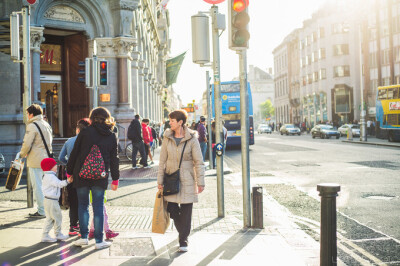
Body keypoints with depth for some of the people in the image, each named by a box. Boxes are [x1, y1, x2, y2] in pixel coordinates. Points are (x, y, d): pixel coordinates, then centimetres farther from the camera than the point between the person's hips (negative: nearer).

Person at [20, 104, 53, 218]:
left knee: (37, 186, -2)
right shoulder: (47, 125, 14)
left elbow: (27, 144, -15)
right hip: (46, 159, 8)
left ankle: (41, 211, 0)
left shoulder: (32, 125, -11)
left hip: (35, 161, -8)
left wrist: (22, 154, 2)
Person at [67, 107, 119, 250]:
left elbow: (74, 153, -1)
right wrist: (115, 179, 11)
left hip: (82, 175, -1)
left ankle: (84, 237, 14)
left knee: (82, 205, 12)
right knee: (98, 207, 5)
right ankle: (99, 241, 9)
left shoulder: (85, 132, -3)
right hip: (100, 177, 1)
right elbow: (114, 159, 5)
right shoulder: (112, 136, 4)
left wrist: (69, 172, 10)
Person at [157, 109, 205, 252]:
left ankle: (183, 241, 14)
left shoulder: (192, 139, -6)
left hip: (187, 180, -3)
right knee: (172, 210, 5)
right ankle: (183, 232, 31)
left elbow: (199, 162, -4)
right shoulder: (167, 138, 3)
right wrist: (160, 181, 3)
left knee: (186, 212, 1)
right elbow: (162, 161, 6)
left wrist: (200, 182, -7)